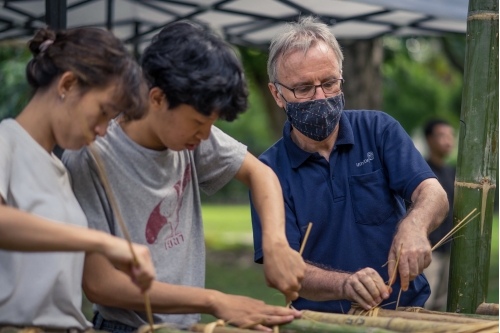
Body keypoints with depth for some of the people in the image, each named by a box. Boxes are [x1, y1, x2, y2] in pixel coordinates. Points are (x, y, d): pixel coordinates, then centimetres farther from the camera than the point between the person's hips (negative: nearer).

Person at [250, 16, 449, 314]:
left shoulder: (379, 130, 6)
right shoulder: (269, 171, 0)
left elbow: (434, 195, -6)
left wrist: (413, 227, -30)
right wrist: (345, 284, -29)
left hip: (404, 309, 1)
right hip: (321, 322, -1)